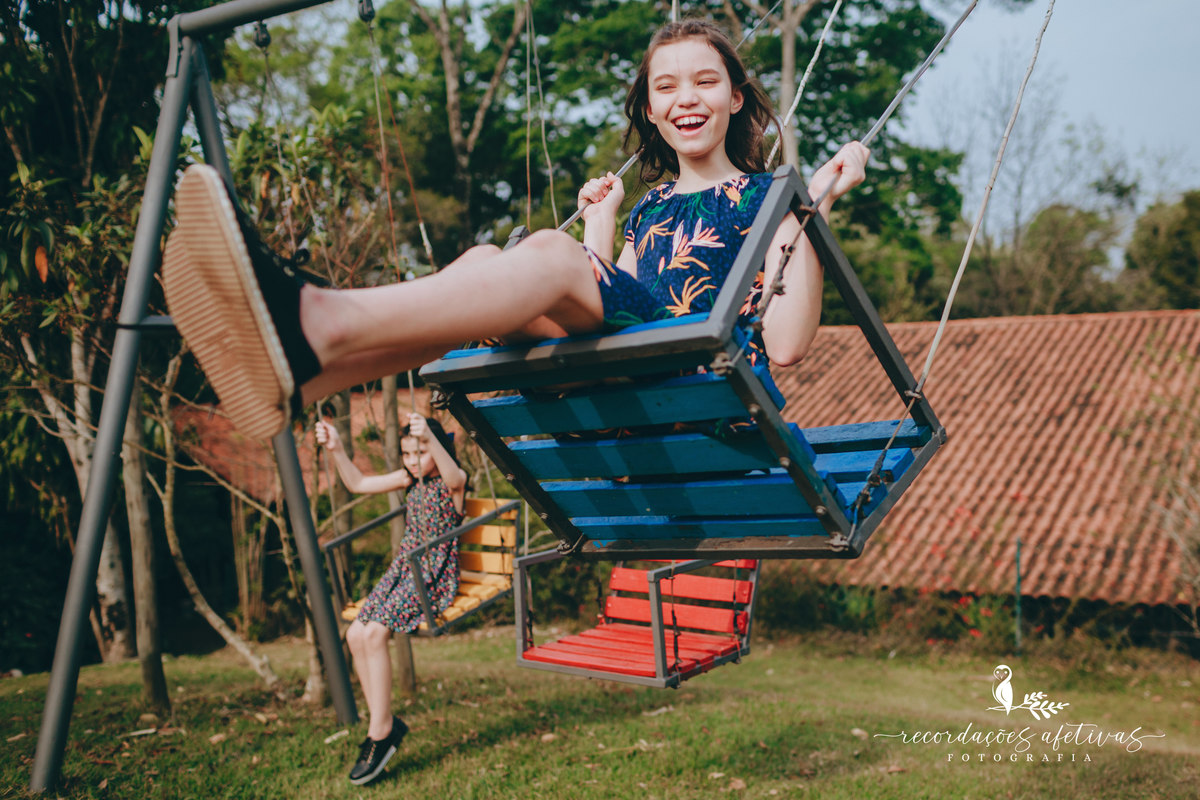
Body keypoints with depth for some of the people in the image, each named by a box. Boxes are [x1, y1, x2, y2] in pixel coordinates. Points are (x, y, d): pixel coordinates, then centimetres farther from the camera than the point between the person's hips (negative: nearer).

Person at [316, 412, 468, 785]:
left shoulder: (454, 481, -9)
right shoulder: (410, 479, 13)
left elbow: (454, 478, -36)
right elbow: (357, 483, 14)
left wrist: (430, 437, -53)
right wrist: (336, 450, -3)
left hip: (435, 575, -8)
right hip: (403, 568, 8)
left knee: (373, 632, -24)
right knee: (356, 635, -9)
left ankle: (380, 731, -13)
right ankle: (383, 723, 2)